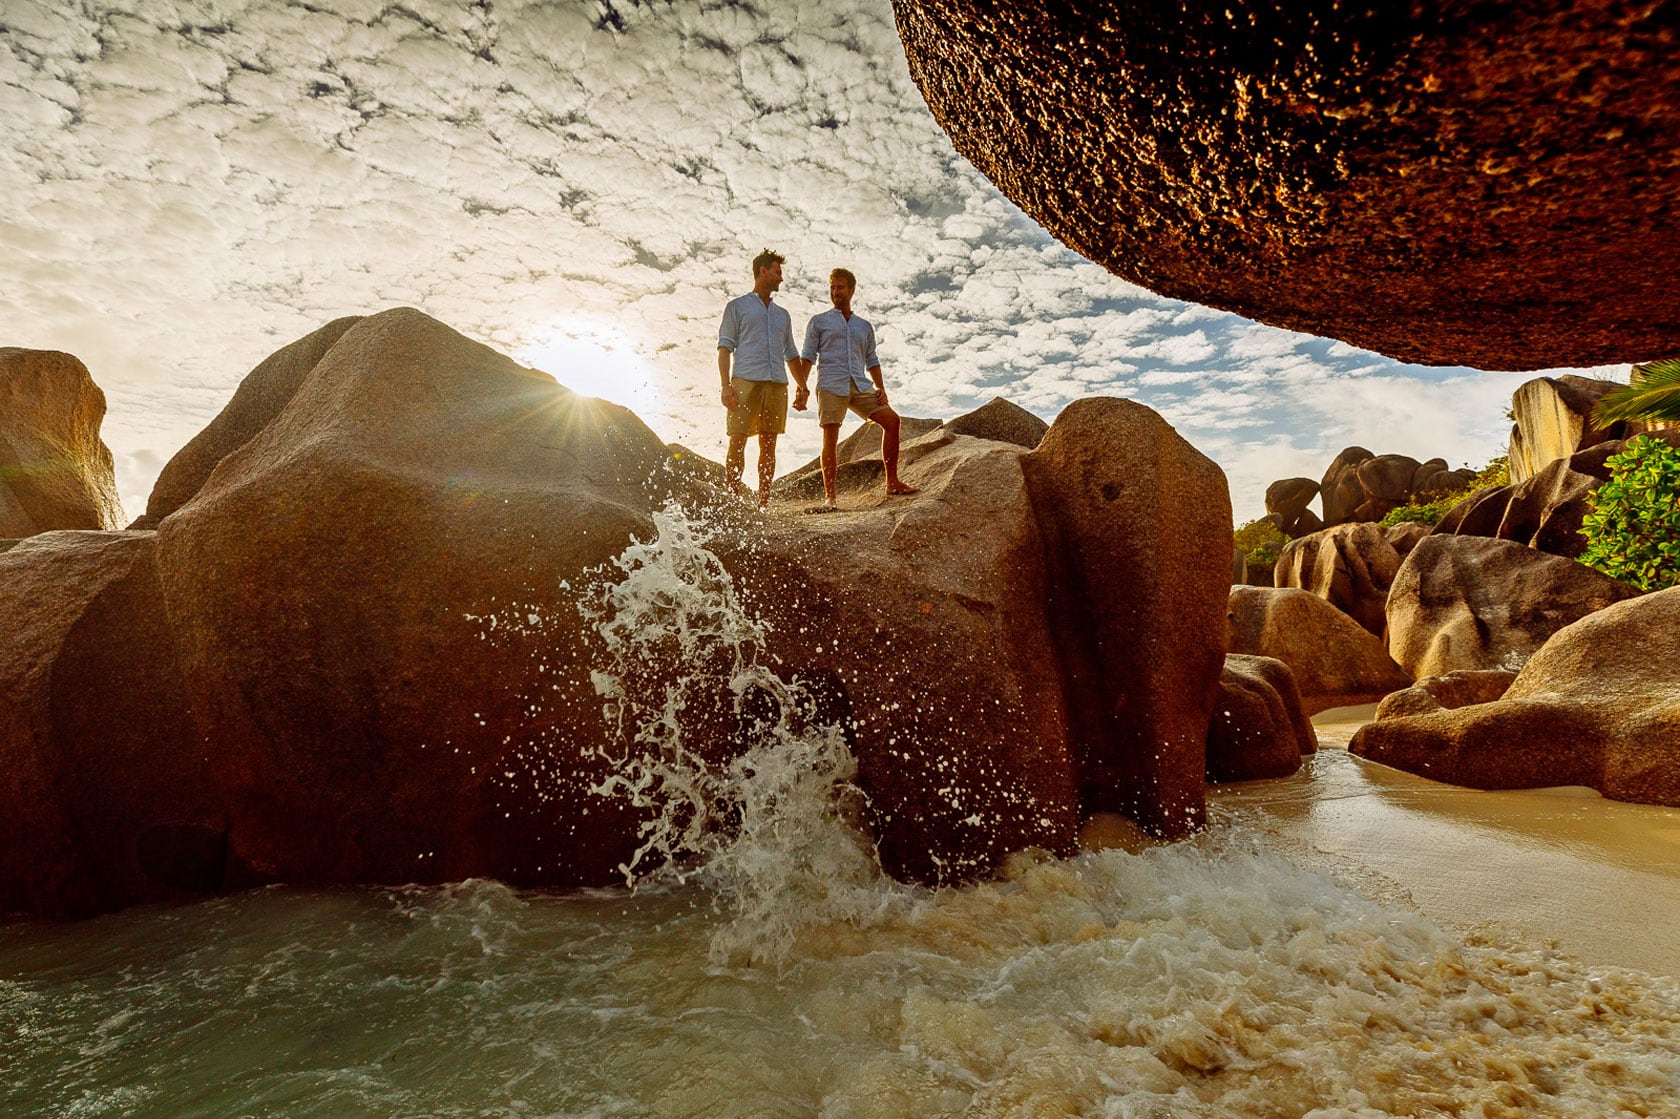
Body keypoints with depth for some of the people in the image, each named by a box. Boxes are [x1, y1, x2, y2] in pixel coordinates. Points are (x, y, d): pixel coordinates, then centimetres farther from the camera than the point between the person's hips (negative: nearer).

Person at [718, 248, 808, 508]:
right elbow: (725, 347, 4)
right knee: (737, 441, -10)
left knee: (768, 445, 2)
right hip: (746, 380, -4)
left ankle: (764, 503, 5)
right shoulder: (737, 307, 12)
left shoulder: (783, 315, 26)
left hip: (777, 384, 4)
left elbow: (792, 355, 29)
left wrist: (803, 388, 20)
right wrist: (726, 386, -9)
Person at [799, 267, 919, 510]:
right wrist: (801, 386, -7)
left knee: (891, 420, -10)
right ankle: (829, 496, -5)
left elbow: (872, 361, 22)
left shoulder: (864, 326, 23)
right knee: (830, 440, -10)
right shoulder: (819, 322, 14)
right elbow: (808, 356, 7)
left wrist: (880, 387, 6)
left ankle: (892, 482, -5)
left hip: (860, 386, 3)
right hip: (830, 386, -3)